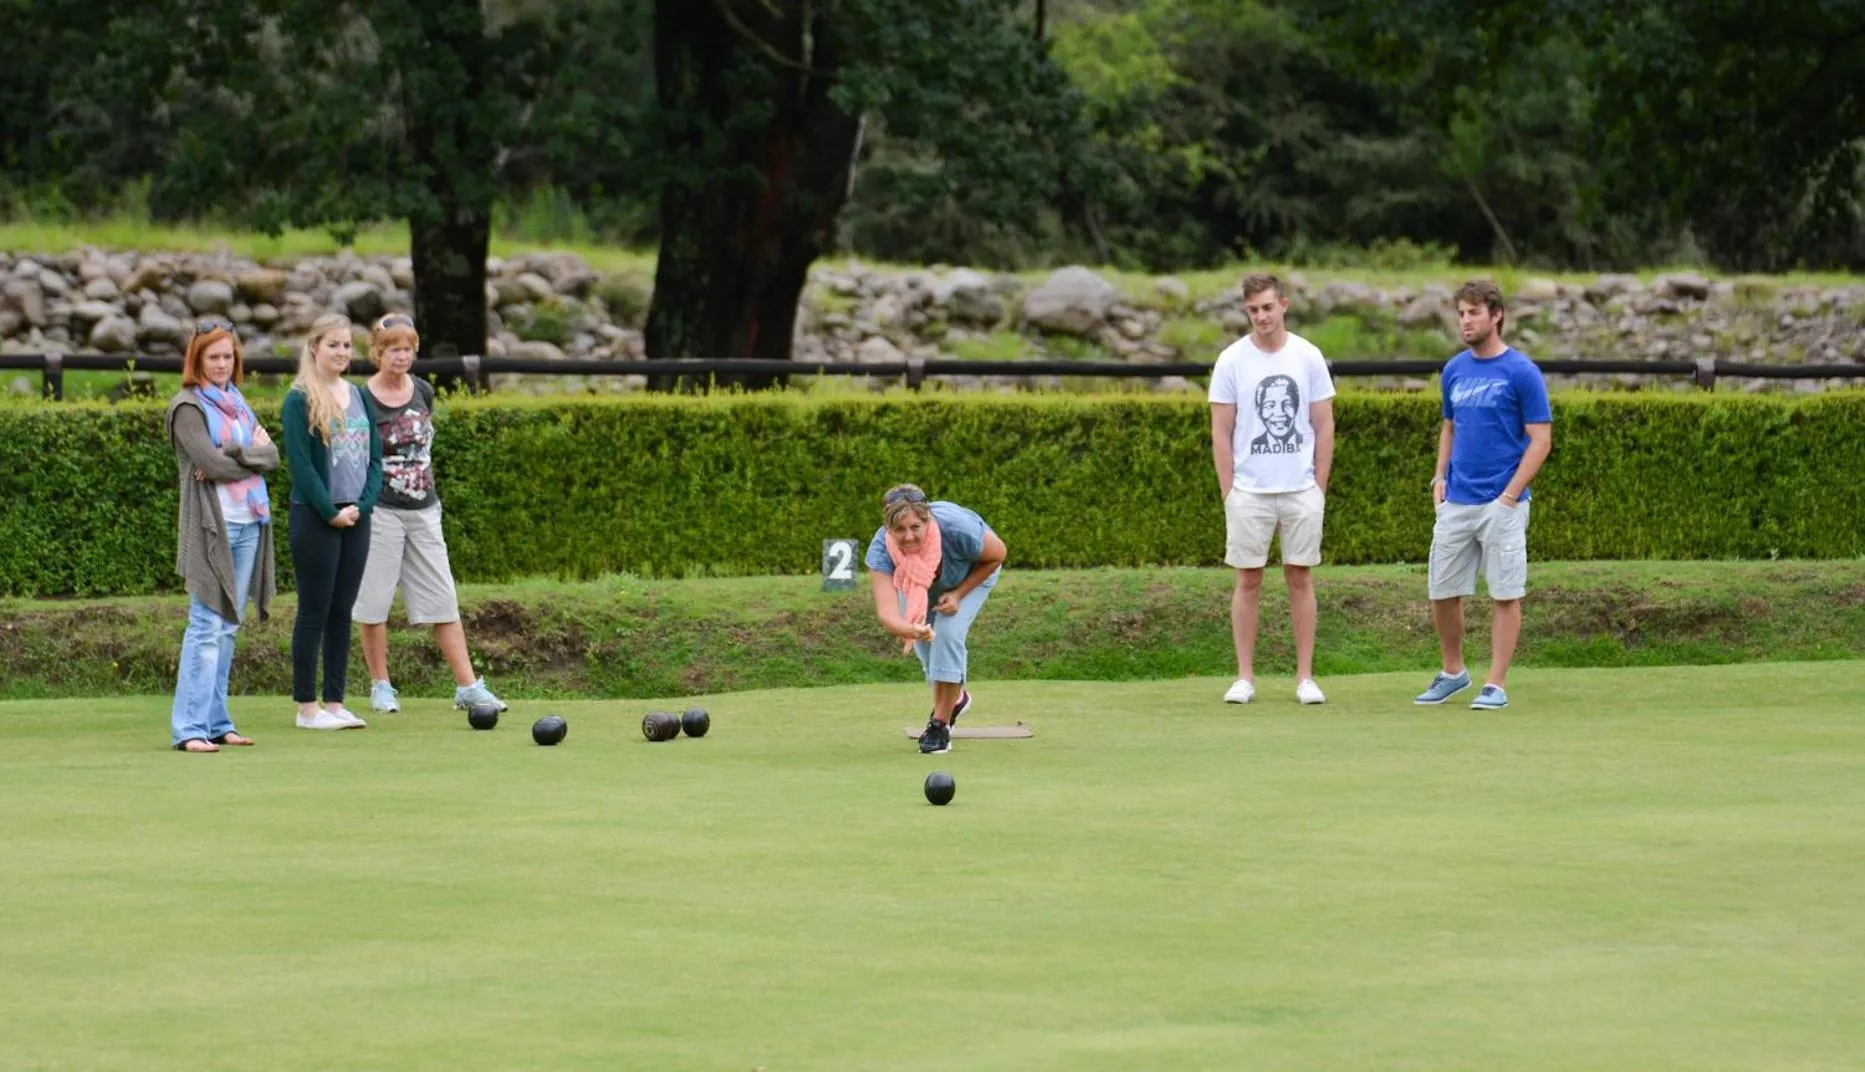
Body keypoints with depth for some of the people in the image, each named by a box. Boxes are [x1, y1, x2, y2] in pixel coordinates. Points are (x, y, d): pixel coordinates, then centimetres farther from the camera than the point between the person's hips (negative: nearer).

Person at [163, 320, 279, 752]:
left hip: (249, 525, 7)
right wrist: (252, 454, -2)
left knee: (228, 628, 8)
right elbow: (211, 462, -15)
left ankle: (216, 721, 13)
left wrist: (233, 456, -10)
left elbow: (271, 456, 7)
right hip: (211, 525, -7)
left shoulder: (238, 403, 17)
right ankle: (190, 728, -12)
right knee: (207, 627, -11)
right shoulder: (188, 406, -4)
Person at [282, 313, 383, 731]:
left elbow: (374, 457, 11)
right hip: (315, 519, -6)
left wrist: (362, 505, -4)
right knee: (314, 612, -3)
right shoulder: (300, 400, -6)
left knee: (342, 612, 7)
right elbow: (301, 462, -11)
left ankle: (334, 702, 11)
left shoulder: (359, 397, 13)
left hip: (355, 519, 6)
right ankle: (307, 707, 1)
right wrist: (331, 512, -14)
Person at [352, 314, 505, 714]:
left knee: (443, 600, 3)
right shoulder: (362, 400, -8)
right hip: (381, 512, -5)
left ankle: (467, 686, 4)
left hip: (423, 511, 5)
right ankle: (381, 687, 14)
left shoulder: (423, 392, 8)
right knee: (373, 602, 1)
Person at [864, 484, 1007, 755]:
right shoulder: (881, 550, -41)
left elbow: (996, 555, -21)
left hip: (974, 571, -3)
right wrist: (909, 629, -72)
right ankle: (955, 697, 32)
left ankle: (941, 723, -8)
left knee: (947, 632, -19)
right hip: (922, 578, 3)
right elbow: (887, 613, -50)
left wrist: (959, 594, -24)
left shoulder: (957, 528, -44)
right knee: (924, 640, 0)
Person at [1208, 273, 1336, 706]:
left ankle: (1305, 677, 9)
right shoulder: (1232, 361, -1)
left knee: (1301, 578, 4)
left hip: (1301, 490, 1)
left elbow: (1324, 426, 7)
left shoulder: (1308, 357, 3)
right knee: (1248, 580, 2)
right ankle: (1245, 678, 7)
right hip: (1249, 489, -1)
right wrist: (1227, 491, -5)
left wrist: (1319, 487, 2)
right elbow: (1221, 432, 0)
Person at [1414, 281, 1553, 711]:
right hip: (1456, 503, 6)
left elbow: (1540, 439, -8)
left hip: (1501, 503, -6)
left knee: (1505, 594, 0)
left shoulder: (1521, 372, -8)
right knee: (1442, 592, 8)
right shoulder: (1454, 370, 11)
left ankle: (1496, 685, 4)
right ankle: (1453, 672, 25)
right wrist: (1440, 477, 8)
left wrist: (1510, 495, -14)